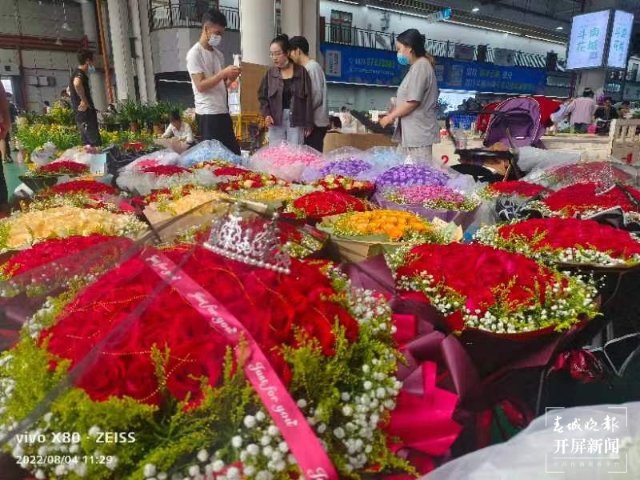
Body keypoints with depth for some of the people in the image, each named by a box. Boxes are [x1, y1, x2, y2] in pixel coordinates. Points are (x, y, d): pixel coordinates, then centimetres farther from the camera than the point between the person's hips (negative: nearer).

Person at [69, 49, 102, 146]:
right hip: (86, 116, -10)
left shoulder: (78, 74, 20)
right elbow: (77, 83, -38)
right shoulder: (80, 74, -12)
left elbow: (69, 90, 38)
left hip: (81, 116, 10)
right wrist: (84, 101, -27)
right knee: (96, 146, -13)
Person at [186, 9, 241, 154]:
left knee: (234, 152, 9)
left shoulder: (219, 54, 17)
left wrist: (231, 79, -1)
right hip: (207, 113, -8)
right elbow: (200, 85, -14)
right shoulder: (195, 53, -5)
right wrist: (223, 73, -16)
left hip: (223, 111, 8)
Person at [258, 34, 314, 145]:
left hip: (296, 120, -2)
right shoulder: (270, 73, 8)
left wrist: (308, 124, -4)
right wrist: (266, 114, -6)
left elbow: (308, 98, 0)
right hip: (275, 120, 2)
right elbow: (262, 96, 12)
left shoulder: (301, 71, 2)